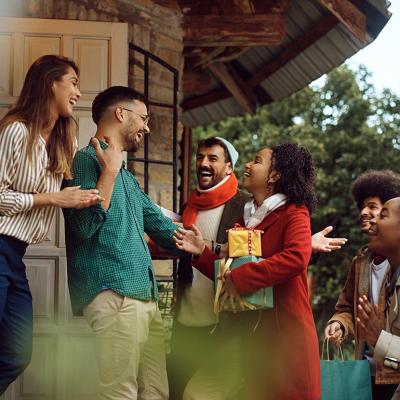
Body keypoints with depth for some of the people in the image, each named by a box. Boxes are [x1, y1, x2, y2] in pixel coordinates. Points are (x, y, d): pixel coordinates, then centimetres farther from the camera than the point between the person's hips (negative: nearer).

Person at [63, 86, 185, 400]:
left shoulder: (127, 177, 25)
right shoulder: (87, 159, -2)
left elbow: (161, 227, 29)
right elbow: (85, 226, -16)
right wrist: (110, 170, -12)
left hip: (146, 297, 9)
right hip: (114, 295, -9)